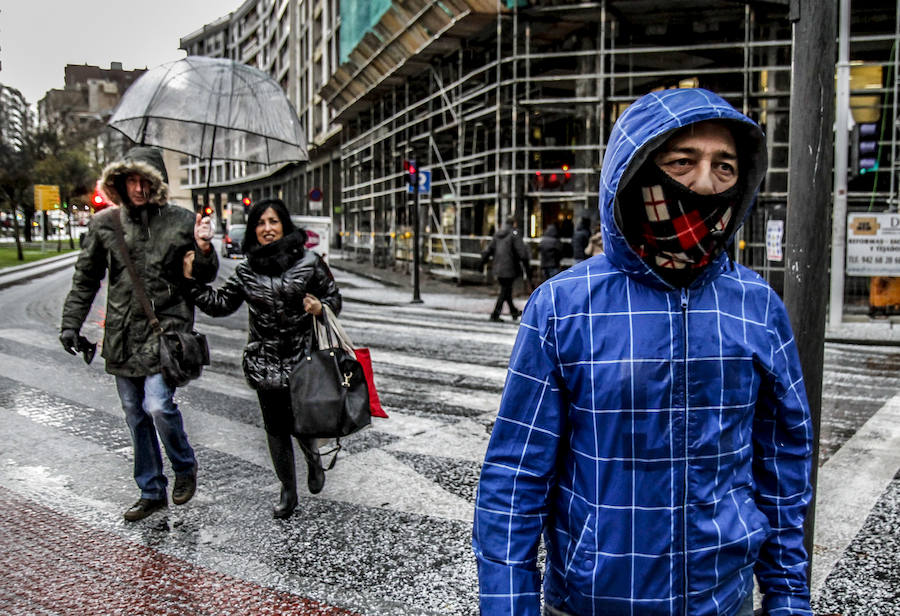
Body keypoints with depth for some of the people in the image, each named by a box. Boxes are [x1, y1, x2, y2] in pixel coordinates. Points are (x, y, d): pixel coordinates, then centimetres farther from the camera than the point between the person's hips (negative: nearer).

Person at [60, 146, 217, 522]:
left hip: (167, 329, -4)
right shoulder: (105, 223, 5)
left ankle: (185, 467, 14)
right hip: (122, 335, 4)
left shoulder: (182, 222, -3)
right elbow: (86, 278, 14)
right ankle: (152, 492, 26)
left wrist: (204, 250, -17)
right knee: (136, 415, 10)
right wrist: (71, 323, 9)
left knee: (158, 405, -16)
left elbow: (205, 278, 3)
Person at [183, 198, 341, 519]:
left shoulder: (309, 261, -3)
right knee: (275, 427, 8)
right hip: (264, 363, 2)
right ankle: (288, 492, 26)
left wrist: (320, 308, -16)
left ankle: (313, 460, 37)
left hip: (303, 359, -2)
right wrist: (192, 280, 3)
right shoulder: (247, 269, 5)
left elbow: (333, 298, 5)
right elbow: (221, 303, 13)